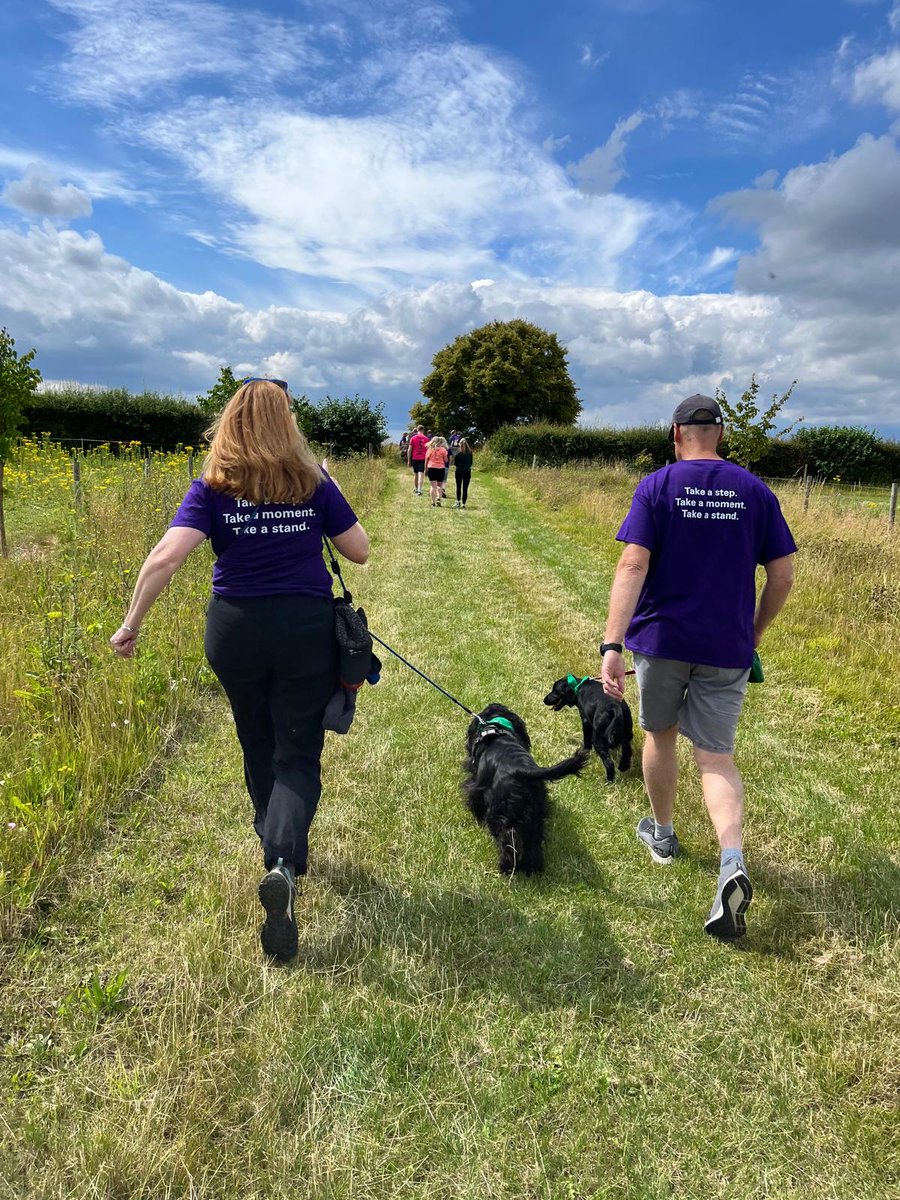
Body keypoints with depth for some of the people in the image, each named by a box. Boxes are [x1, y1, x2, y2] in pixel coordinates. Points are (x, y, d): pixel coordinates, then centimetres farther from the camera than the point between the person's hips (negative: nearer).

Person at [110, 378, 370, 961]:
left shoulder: (212, 487, -3)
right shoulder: (313, 480, -3)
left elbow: (165, 557, -14)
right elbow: (360, 551, 2)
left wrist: (132, 623, -5)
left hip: (235, 631, 2)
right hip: (306, 630, -1)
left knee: (258, 748, 22)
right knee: (298, 755, 4)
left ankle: (281, 846, 42)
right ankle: (282, 864, -19)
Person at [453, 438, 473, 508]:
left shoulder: (458, 452, -8)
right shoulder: (470, 452, -1)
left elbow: (455, 463, -4)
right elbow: (471, 462, 7)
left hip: (459, 470, -2)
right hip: (467, 471, 2)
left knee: (458, 487, 11)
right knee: (465, 488, 3)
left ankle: (458, 502, 6)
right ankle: (463, 504, 3)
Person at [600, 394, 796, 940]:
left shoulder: (656, 487, -6)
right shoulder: (755, 491, 2)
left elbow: (633, 565, -18)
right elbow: (783, 575, 2)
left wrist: (613, 644, -22)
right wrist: (755, 634, 16)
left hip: (662, 638, -1)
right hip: (726, 649, 1)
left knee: (661, 734, 20)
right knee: (716, 757, 7)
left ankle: (662, 834, 38)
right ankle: (733, 862, -14)